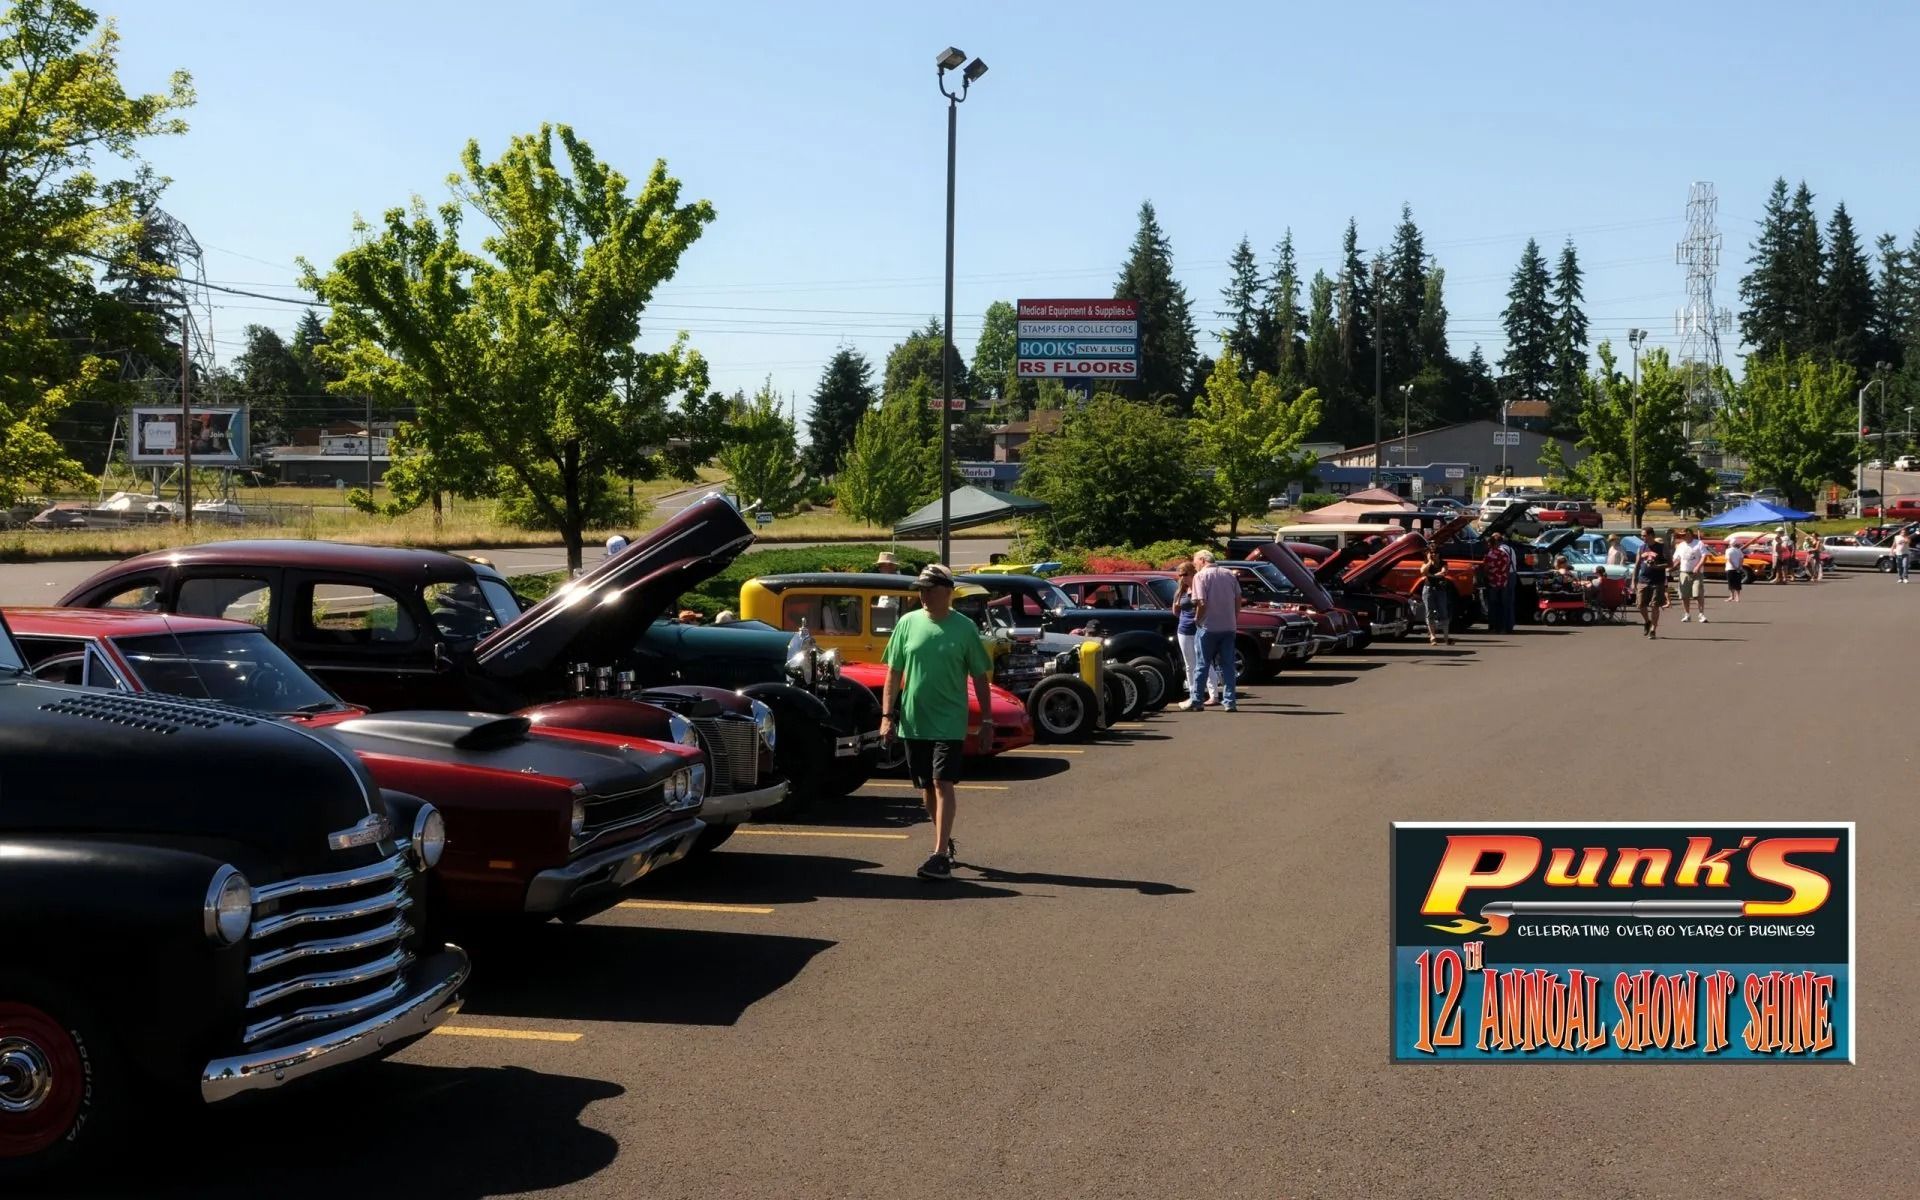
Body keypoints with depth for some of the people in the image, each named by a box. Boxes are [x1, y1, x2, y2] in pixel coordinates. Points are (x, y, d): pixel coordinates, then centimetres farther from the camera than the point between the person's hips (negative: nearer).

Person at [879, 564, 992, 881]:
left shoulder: (965, 628, -3)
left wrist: (986, 721, -1)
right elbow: (894, 673, 6)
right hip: (913, 722, 4)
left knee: (943, 784, -12)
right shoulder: (908, 623, 3)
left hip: (949, 722, -3)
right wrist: (887, 715, 0)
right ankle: (946, 841, 33)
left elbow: (979, 677, 1)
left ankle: (940, 856, -15)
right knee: (927, 787, 13)